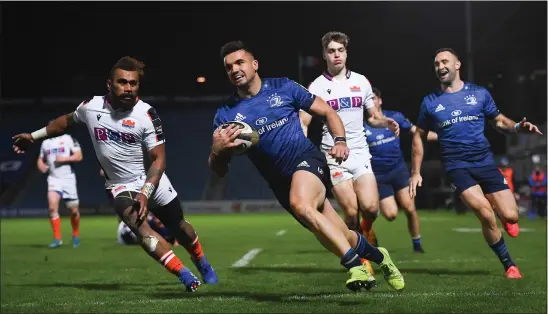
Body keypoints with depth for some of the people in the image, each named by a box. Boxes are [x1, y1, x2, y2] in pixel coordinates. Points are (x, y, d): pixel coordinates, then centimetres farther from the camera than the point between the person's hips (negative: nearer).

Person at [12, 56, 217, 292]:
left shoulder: (146, 114, -18)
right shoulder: (91, 107, -9)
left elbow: (158, 159, -16)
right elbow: (67, 121, 15)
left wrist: (145, 193, -26)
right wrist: (34, 136, 18)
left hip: (152, 180, 0)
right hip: (120, 186, 0)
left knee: (179, 228, 16)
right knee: (140, 228, -27)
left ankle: (202, 263, 46)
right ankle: (185, 276, -26)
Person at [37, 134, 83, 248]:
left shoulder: (68, 139, -3)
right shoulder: (45, 143, 11)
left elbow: (78, 156, -8)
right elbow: (40, 160, 22)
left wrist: (64, 159, -19)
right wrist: (41, 166, 0)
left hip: (68, 178, -2)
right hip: (54, 178, 2)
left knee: (73, 210, 5)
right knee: (52, 206, -19)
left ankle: (76, 235, 30)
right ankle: (57, 239, -14)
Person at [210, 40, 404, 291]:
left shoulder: (283, 88, 0)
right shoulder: (225, 115, 1)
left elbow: (327, 112, 9)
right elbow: (219, 171, -1)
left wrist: (340, 141, -10)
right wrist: (218, 150, -24)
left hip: (307, 160, -3)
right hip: (282, 183, 3)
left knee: (300, 205, -37)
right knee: (343, 240, 5)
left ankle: (356, 266, -32)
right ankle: (377, 256, 37)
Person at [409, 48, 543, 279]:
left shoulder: (479, 93, 6)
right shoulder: (430, 102, 6)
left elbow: (499, 121, 14)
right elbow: (419, 136, 15)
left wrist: (517, 127, -9)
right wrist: (416, 172, 10)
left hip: (484, 162, 1)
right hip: (457, 166, -1)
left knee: (510, 217, -9)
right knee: (486, 215, -21)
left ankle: (506, 221, 32)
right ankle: (509, 265, -2)